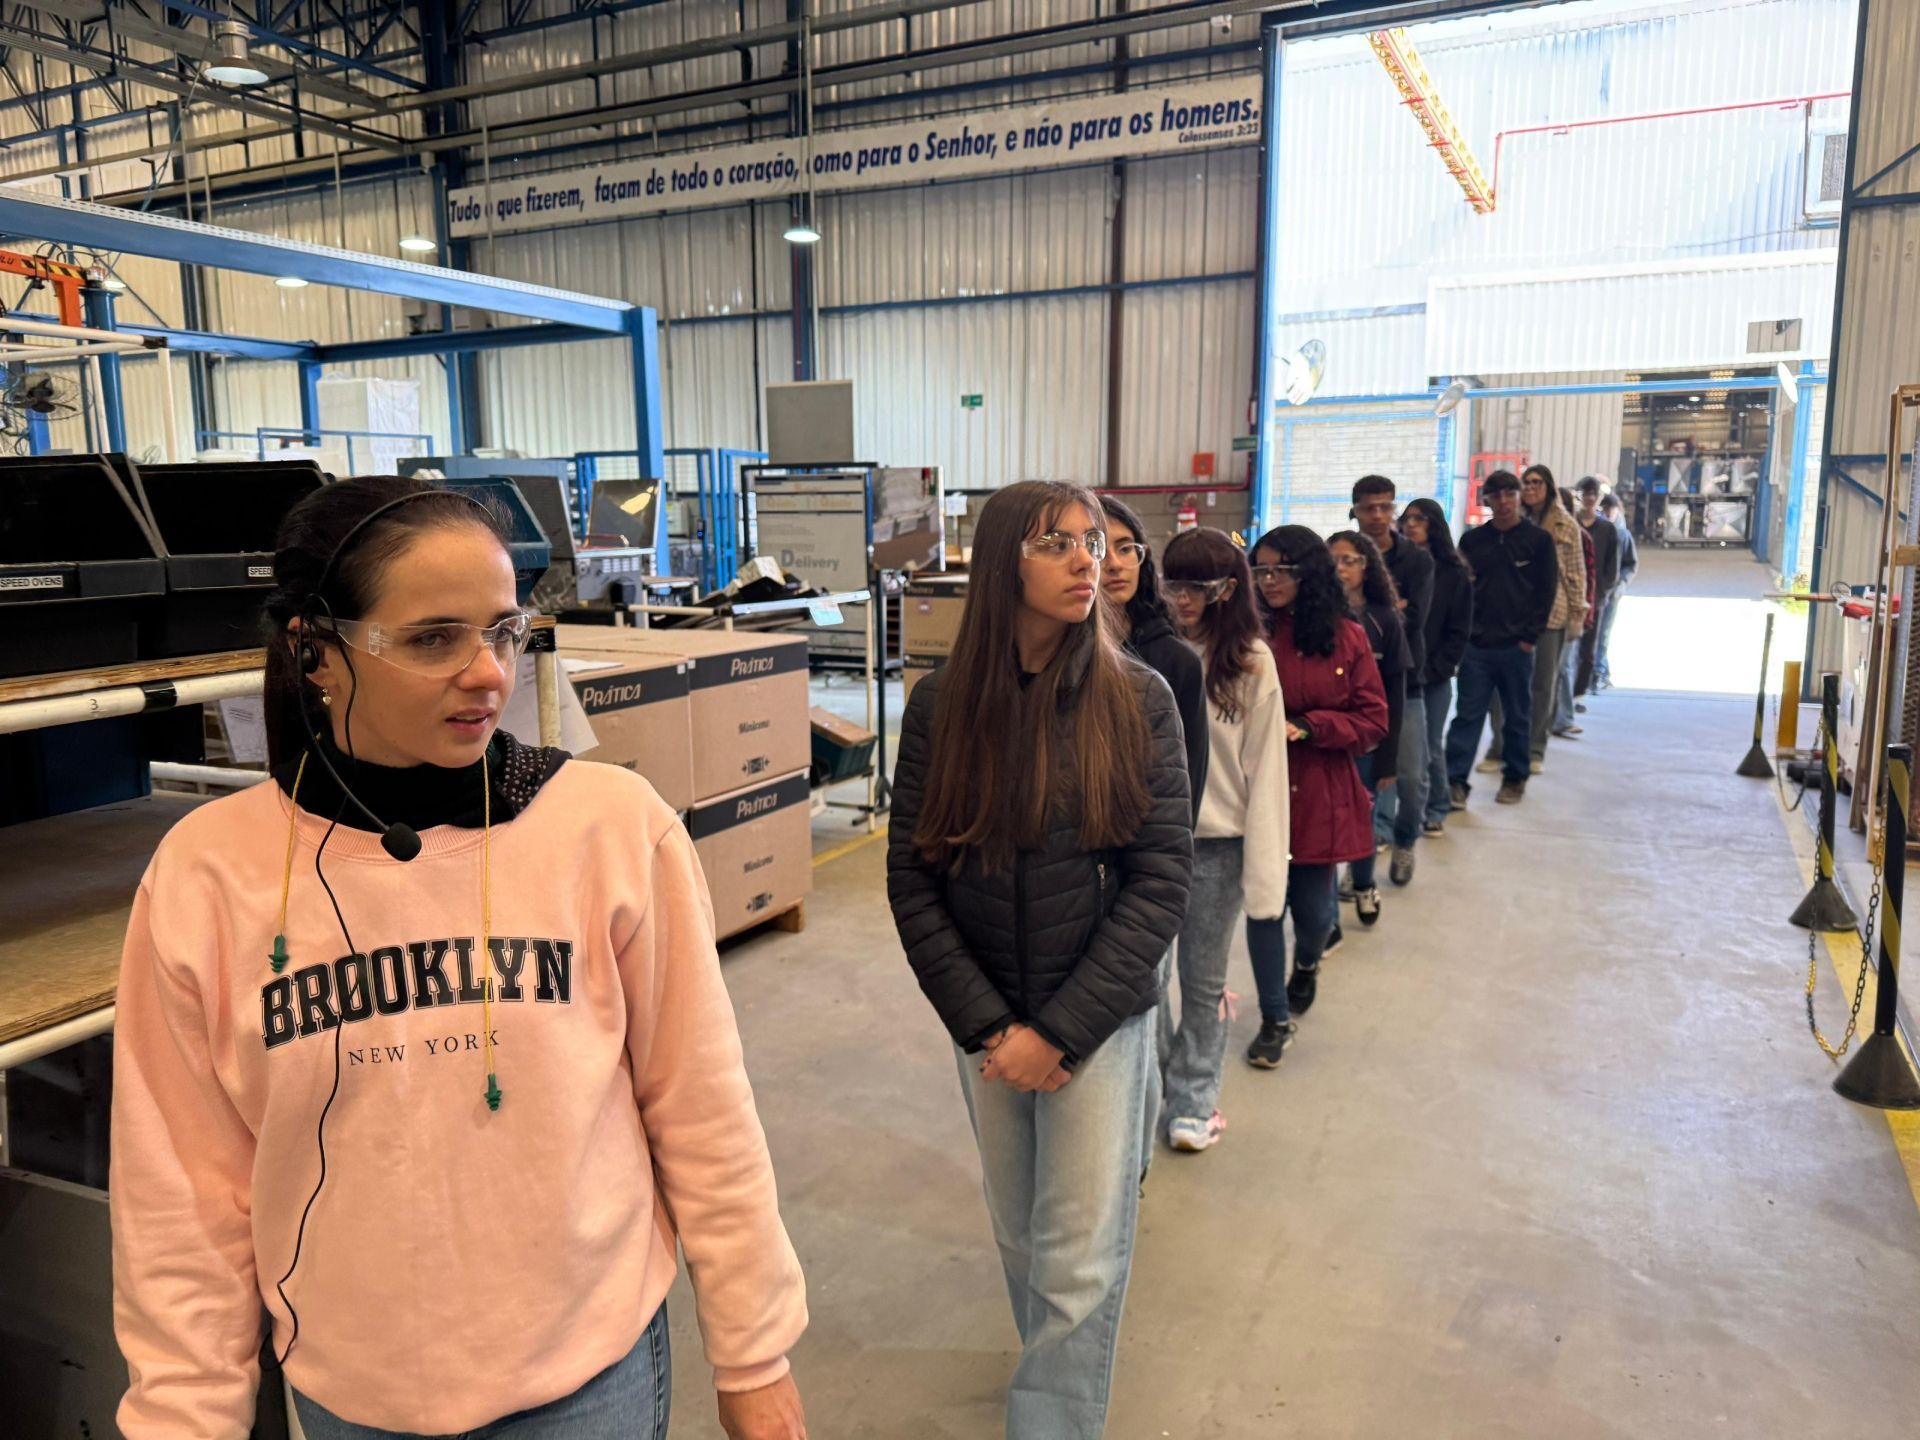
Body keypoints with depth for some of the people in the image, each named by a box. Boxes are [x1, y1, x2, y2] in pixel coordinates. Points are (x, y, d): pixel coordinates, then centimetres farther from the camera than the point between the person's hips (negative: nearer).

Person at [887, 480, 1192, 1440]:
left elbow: (1161, 880, -11)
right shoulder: (940, 704, -6)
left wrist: (1058, 1031, -15)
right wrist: (988, 1027, -9)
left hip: (1101, 1018, -2)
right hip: (984, 1024, 2)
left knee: (1080, 1260, 0)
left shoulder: (1137, 701, -9)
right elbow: (912, 879, -3)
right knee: (1020, 1238, 18)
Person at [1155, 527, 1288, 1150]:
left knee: (1204, 982, 13)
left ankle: (1193, 1099, 30)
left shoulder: (1250, 663, -8)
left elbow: (1265, 773, -7)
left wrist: (1264, 886, -10)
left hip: (1217, 844, -1)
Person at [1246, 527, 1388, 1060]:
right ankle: (1275, 1019, 25)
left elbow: (1373, 721, -2)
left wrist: (1307, 727, -15)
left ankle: (1308, 960, 47)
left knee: (1313, 907, 9)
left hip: (1321, 796, 1)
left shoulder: (1346, 637, -4)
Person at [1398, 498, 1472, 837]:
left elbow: (1459, 631, 2)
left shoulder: (1454, 573, 3)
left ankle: (1436, 809, 25)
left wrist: (1435, 669, -7)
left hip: (1434, 676, 0)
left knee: (1431, 748, 7)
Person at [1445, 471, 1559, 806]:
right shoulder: (1472, 540, 6)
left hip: (1518, 646, -1)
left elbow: (1547, 592, -1)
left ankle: (1515, 777, 23)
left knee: (1518, 716, 10)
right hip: (1476, 644, 1)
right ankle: (1456, 780, 1)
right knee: (1467, 714, 0)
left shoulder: (1539, 539, 0)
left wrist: (1531, 636, -7)